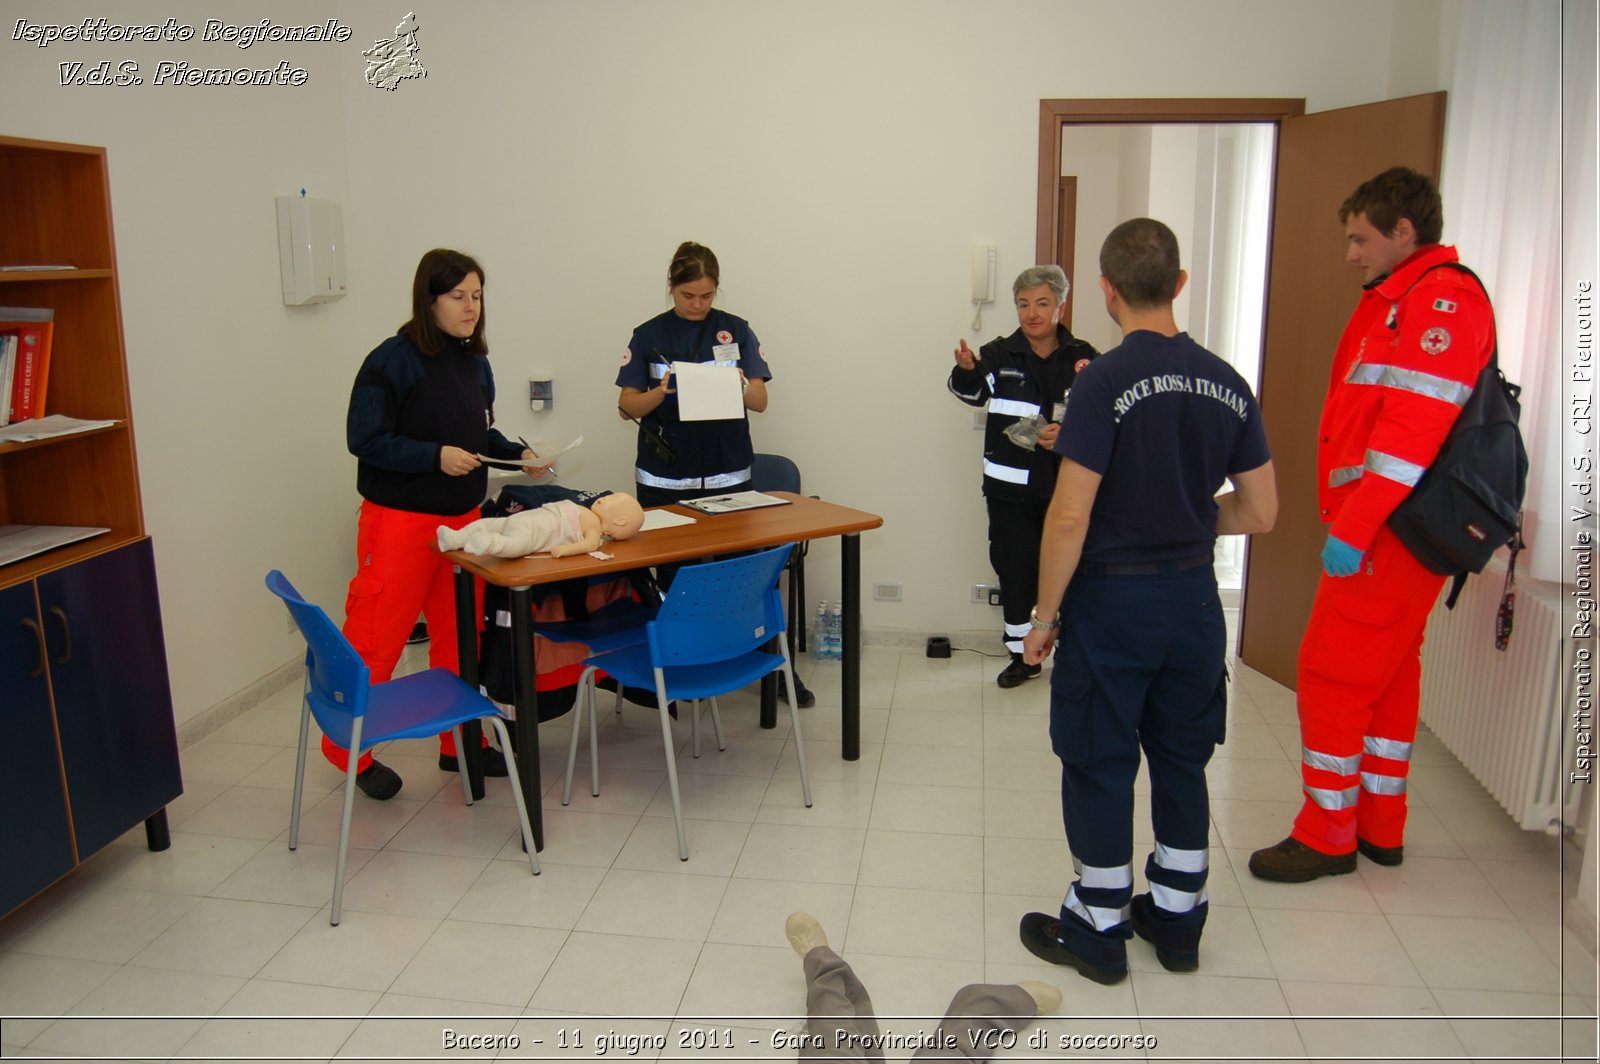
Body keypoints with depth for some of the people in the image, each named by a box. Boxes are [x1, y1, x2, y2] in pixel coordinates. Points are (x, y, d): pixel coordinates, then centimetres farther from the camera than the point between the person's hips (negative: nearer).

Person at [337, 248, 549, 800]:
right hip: (402, 520, -7)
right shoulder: (393, 360, -13)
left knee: (461, 635, 14)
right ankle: (349, 750, 18)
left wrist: (518, 454, 2)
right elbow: (365, 439, -15)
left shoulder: (474, 361, 8)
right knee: (377, 637, 0)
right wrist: (434, 456, -23)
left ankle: (461, 742, 27)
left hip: (462, 517, 7)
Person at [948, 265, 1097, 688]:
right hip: (1011, 488, 1)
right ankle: (1022, 654, 23)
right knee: (1014, 573, 8)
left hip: (1066, 487, 0)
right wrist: (966, 371, -39)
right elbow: (974, 393, -17)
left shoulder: (1083, 359, 0)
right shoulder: (999, 355, -1)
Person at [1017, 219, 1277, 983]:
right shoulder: (1226, 383, 1)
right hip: (1193, 598, 6)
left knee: (1099, 764, 8)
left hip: (1113, 599, -6)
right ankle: (1176, 917, 32)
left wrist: (1044, 616, -10)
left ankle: (1098, 928, 21)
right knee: (1181, 759, 18)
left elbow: (1069, 518, -20)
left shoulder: (1106, 381, -17)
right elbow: (1260, 511, 5)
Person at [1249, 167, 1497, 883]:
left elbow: (1414, 431, -22)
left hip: (1388, 532, -10)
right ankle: (1379, 828, 28)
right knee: (1388, 676, 16)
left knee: (1330, 675, -4)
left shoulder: (1442, 300, -14)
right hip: (1387, 529, 10)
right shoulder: (1398, 301, 19)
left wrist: (1353, 527, -23)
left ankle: (1328, 836, 8)